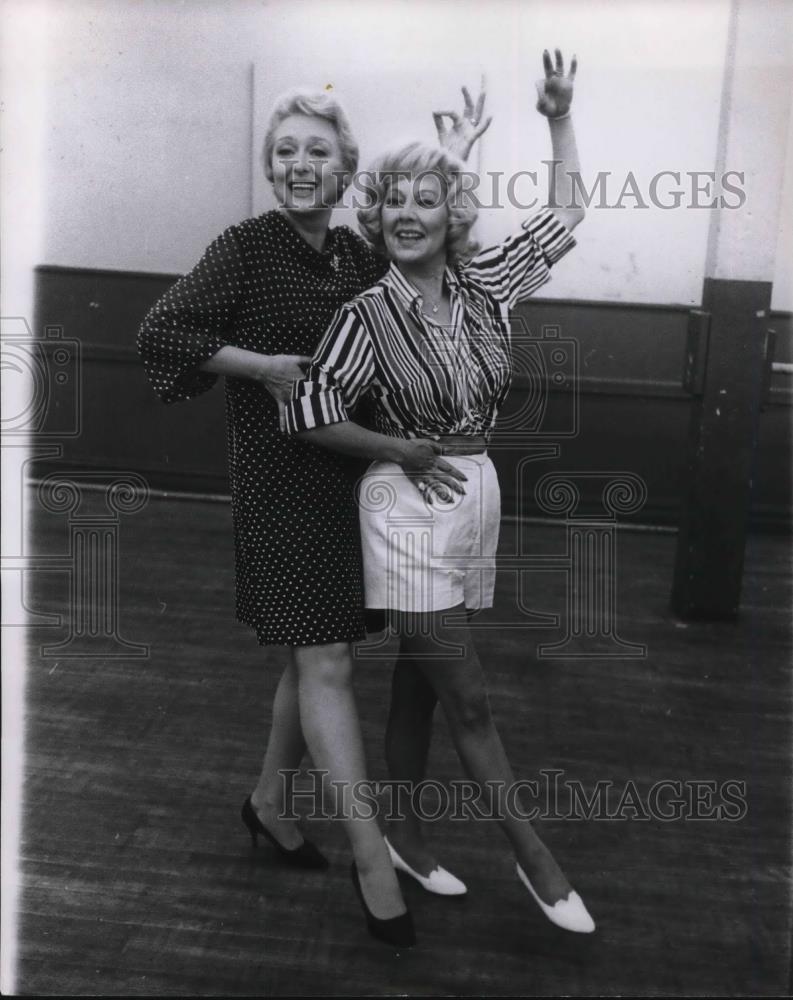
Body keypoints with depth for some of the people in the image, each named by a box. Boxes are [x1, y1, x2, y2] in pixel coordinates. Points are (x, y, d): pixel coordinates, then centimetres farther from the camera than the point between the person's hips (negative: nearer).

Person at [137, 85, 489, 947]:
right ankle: (372, 859, 3)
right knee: (326, 664, -6)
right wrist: (270, 367, -15)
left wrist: (449, 165, 13)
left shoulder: (359, 254, 8)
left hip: (351, 478, 7)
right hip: (283, 481, -6)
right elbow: (160, 332, -13)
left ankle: (269, 799, 35)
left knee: (313, 656, 15)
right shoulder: (247, 246, -8)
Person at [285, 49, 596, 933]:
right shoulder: (368, 315, -10)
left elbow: (562, 217, 16)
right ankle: (535, 858, 16)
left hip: (475, 495, 5)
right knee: (468, 701, -1)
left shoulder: (485, 284, 4)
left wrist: (560, 119, 15)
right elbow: (309, 415, -7)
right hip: (409, 505, -5)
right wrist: (404, 450, -5)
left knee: (421, 682, 16)